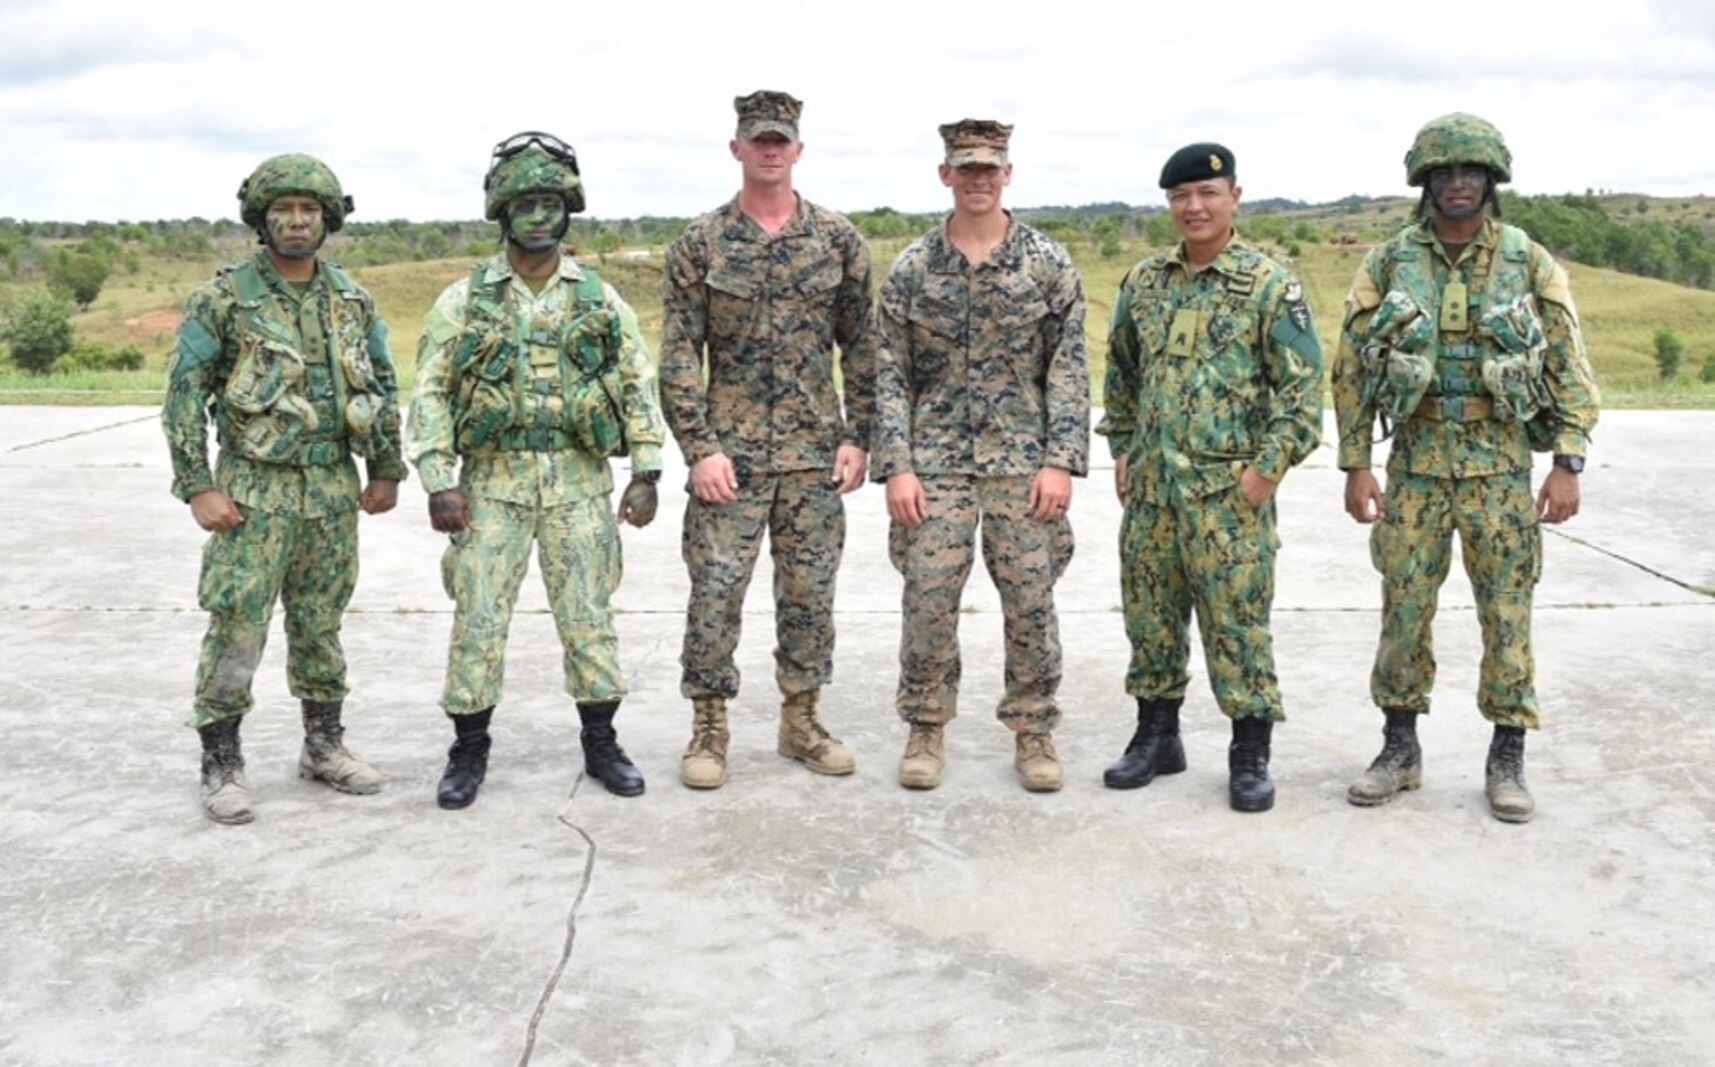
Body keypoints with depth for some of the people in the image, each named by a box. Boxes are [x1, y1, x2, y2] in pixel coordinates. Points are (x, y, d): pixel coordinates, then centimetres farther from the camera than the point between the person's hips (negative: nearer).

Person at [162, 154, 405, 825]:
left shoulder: (352, 300, 7)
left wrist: (387, 471, 10)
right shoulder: (222, 300, -6)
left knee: (320, 626, 13)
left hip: (333, 489, 4)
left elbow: (383, 386, 14)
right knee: (236, 629, -2)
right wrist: (197, 487, -12)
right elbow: (184, 395, -7)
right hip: (255, 490, -4)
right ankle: (221, 765, 9)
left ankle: (324, 746, 25)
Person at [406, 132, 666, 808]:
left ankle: (600, 743, 20)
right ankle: (469, 749, 16)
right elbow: (429, 395, 0)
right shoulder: (464, 300, 2)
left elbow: (640, 387, 8)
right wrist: (439, 483, -8)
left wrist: (646, 473, 0)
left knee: (589, 619, 6)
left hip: (580, 484, 1)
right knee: (478, 620, 2)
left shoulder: (599, 298, 6)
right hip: (492, 484, -1)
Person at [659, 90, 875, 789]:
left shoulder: (839, 240, 5)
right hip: (729, 453, -2)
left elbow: (861, 347, 7)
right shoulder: (700, 245, 0)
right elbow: (679, 356, -3)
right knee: (715, 592, -1)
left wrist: (857, 437, 0)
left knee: (810, 592, 9)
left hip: (815, 453, 2)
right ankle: (708, 728, 14)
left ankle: (801, 720, 24)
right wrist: (701, 448, -10)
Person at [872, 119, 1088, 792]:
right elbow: (890, 376, 2)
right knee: (927, 601, 1)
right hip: (936, 461, 1)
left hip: (1024, 460, 0)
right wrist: (896, 466, -6)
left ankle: (1033, 730, 19)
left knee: (1031, 602, 4)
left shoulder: (1049, 264, 2)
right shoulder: (911, 269, 4)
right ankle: (926, 728, 18)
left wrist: (1061, 460, -9)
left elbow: (1068, 371, 0)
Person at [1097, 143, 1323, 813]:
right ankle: (1156, 737, 26)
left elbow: (1302, 386, -8)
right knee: (1150, 615, 12)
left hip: (1229, 489, -5)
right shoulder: (1143, 283, 10)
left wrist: (1268, 467, -13)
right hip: (1150, 487, 5)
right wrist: (1122, 449, 13)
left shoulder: (1269, 286, -5)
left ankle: (1250, 755, 12)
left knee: (1236, 622, -1)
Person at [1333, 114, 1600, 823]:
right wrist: (1356, 466, -2)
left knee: (1507, 610, 3)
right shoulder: (1387, 264, 2)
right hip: (1416, 459, 1)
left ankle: (1508, 759, 16)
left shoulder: (1530, 264, 1)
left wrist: (1568, 464, -7)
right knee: (1404, 606, 6)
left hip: (1501, 462, -1)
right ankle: (1400, 749, 20)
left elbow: (1571, 370, 1)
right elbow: (1352, 371, 3)